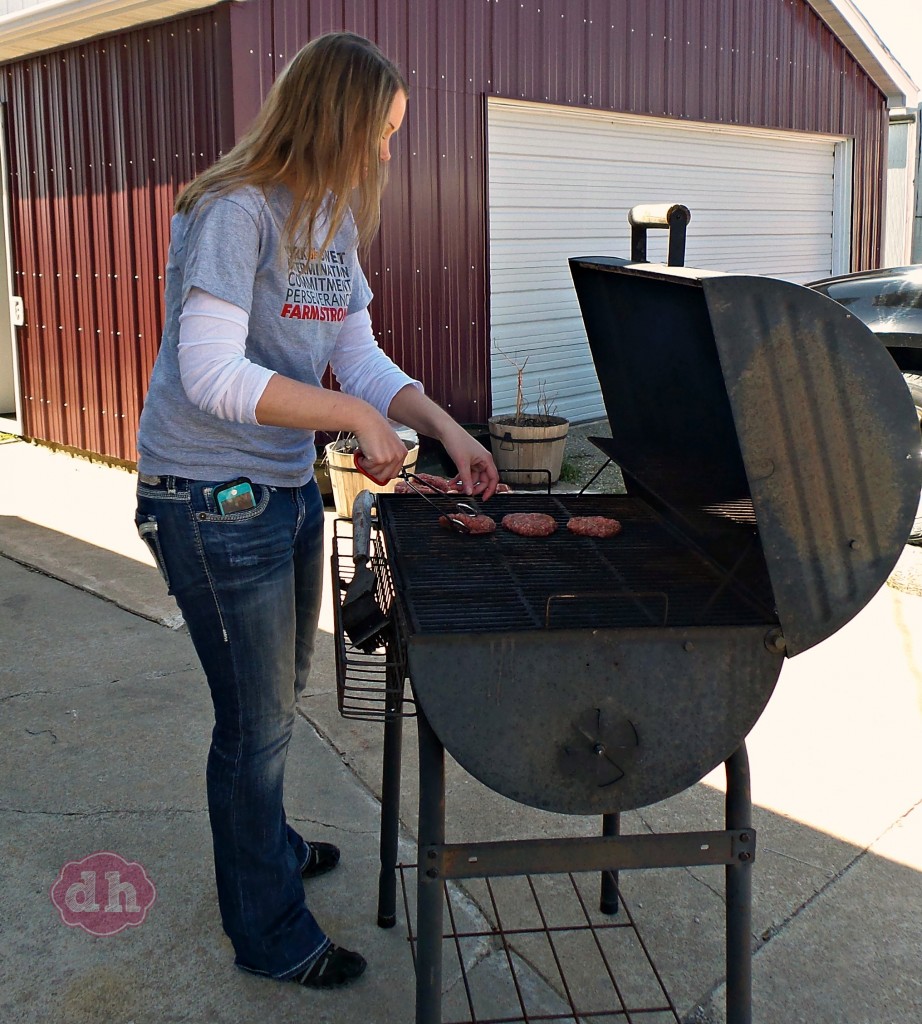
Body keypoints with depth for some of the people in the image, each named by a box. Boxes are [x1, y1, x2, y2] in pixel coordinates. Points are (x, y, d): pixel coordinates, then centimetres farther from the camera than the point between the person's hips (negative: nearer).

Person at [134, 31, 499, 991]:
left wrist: (446, 428, -2)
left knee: (278, 696, 23)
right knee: (257, 716, 3)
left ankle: (261, 839, 48)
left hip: (290, 488, 9)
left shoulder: (331, 224, 9)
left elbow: (361, 358, 10)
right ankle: (269, 932, 23)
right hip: (212, 502, -8)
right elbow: (212, 373, -28)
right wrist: (358, 417, -24)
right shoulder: (233, 213, -18)